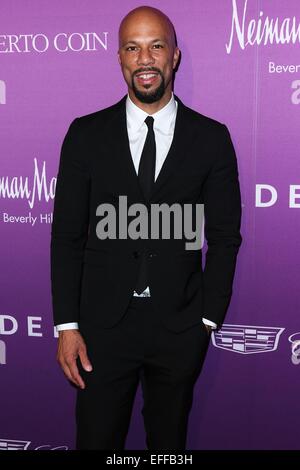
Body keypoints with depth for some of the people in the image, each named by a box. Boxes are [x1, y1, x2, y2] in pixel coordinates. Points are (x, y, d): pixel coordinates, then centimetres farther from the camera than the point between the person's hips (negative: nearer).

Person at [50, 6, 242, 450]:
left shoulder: (211, 138, 0)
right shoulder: (86, 134, 0)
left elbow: (225, 237, 3)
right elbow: (67, 234, 0)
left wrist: (208, 318, 0)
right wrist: (66, 325, -4)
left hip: (181, 329, 1)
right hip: (103, 326, 0)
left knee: (169, 442, 17)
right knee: (96, 440, 11)